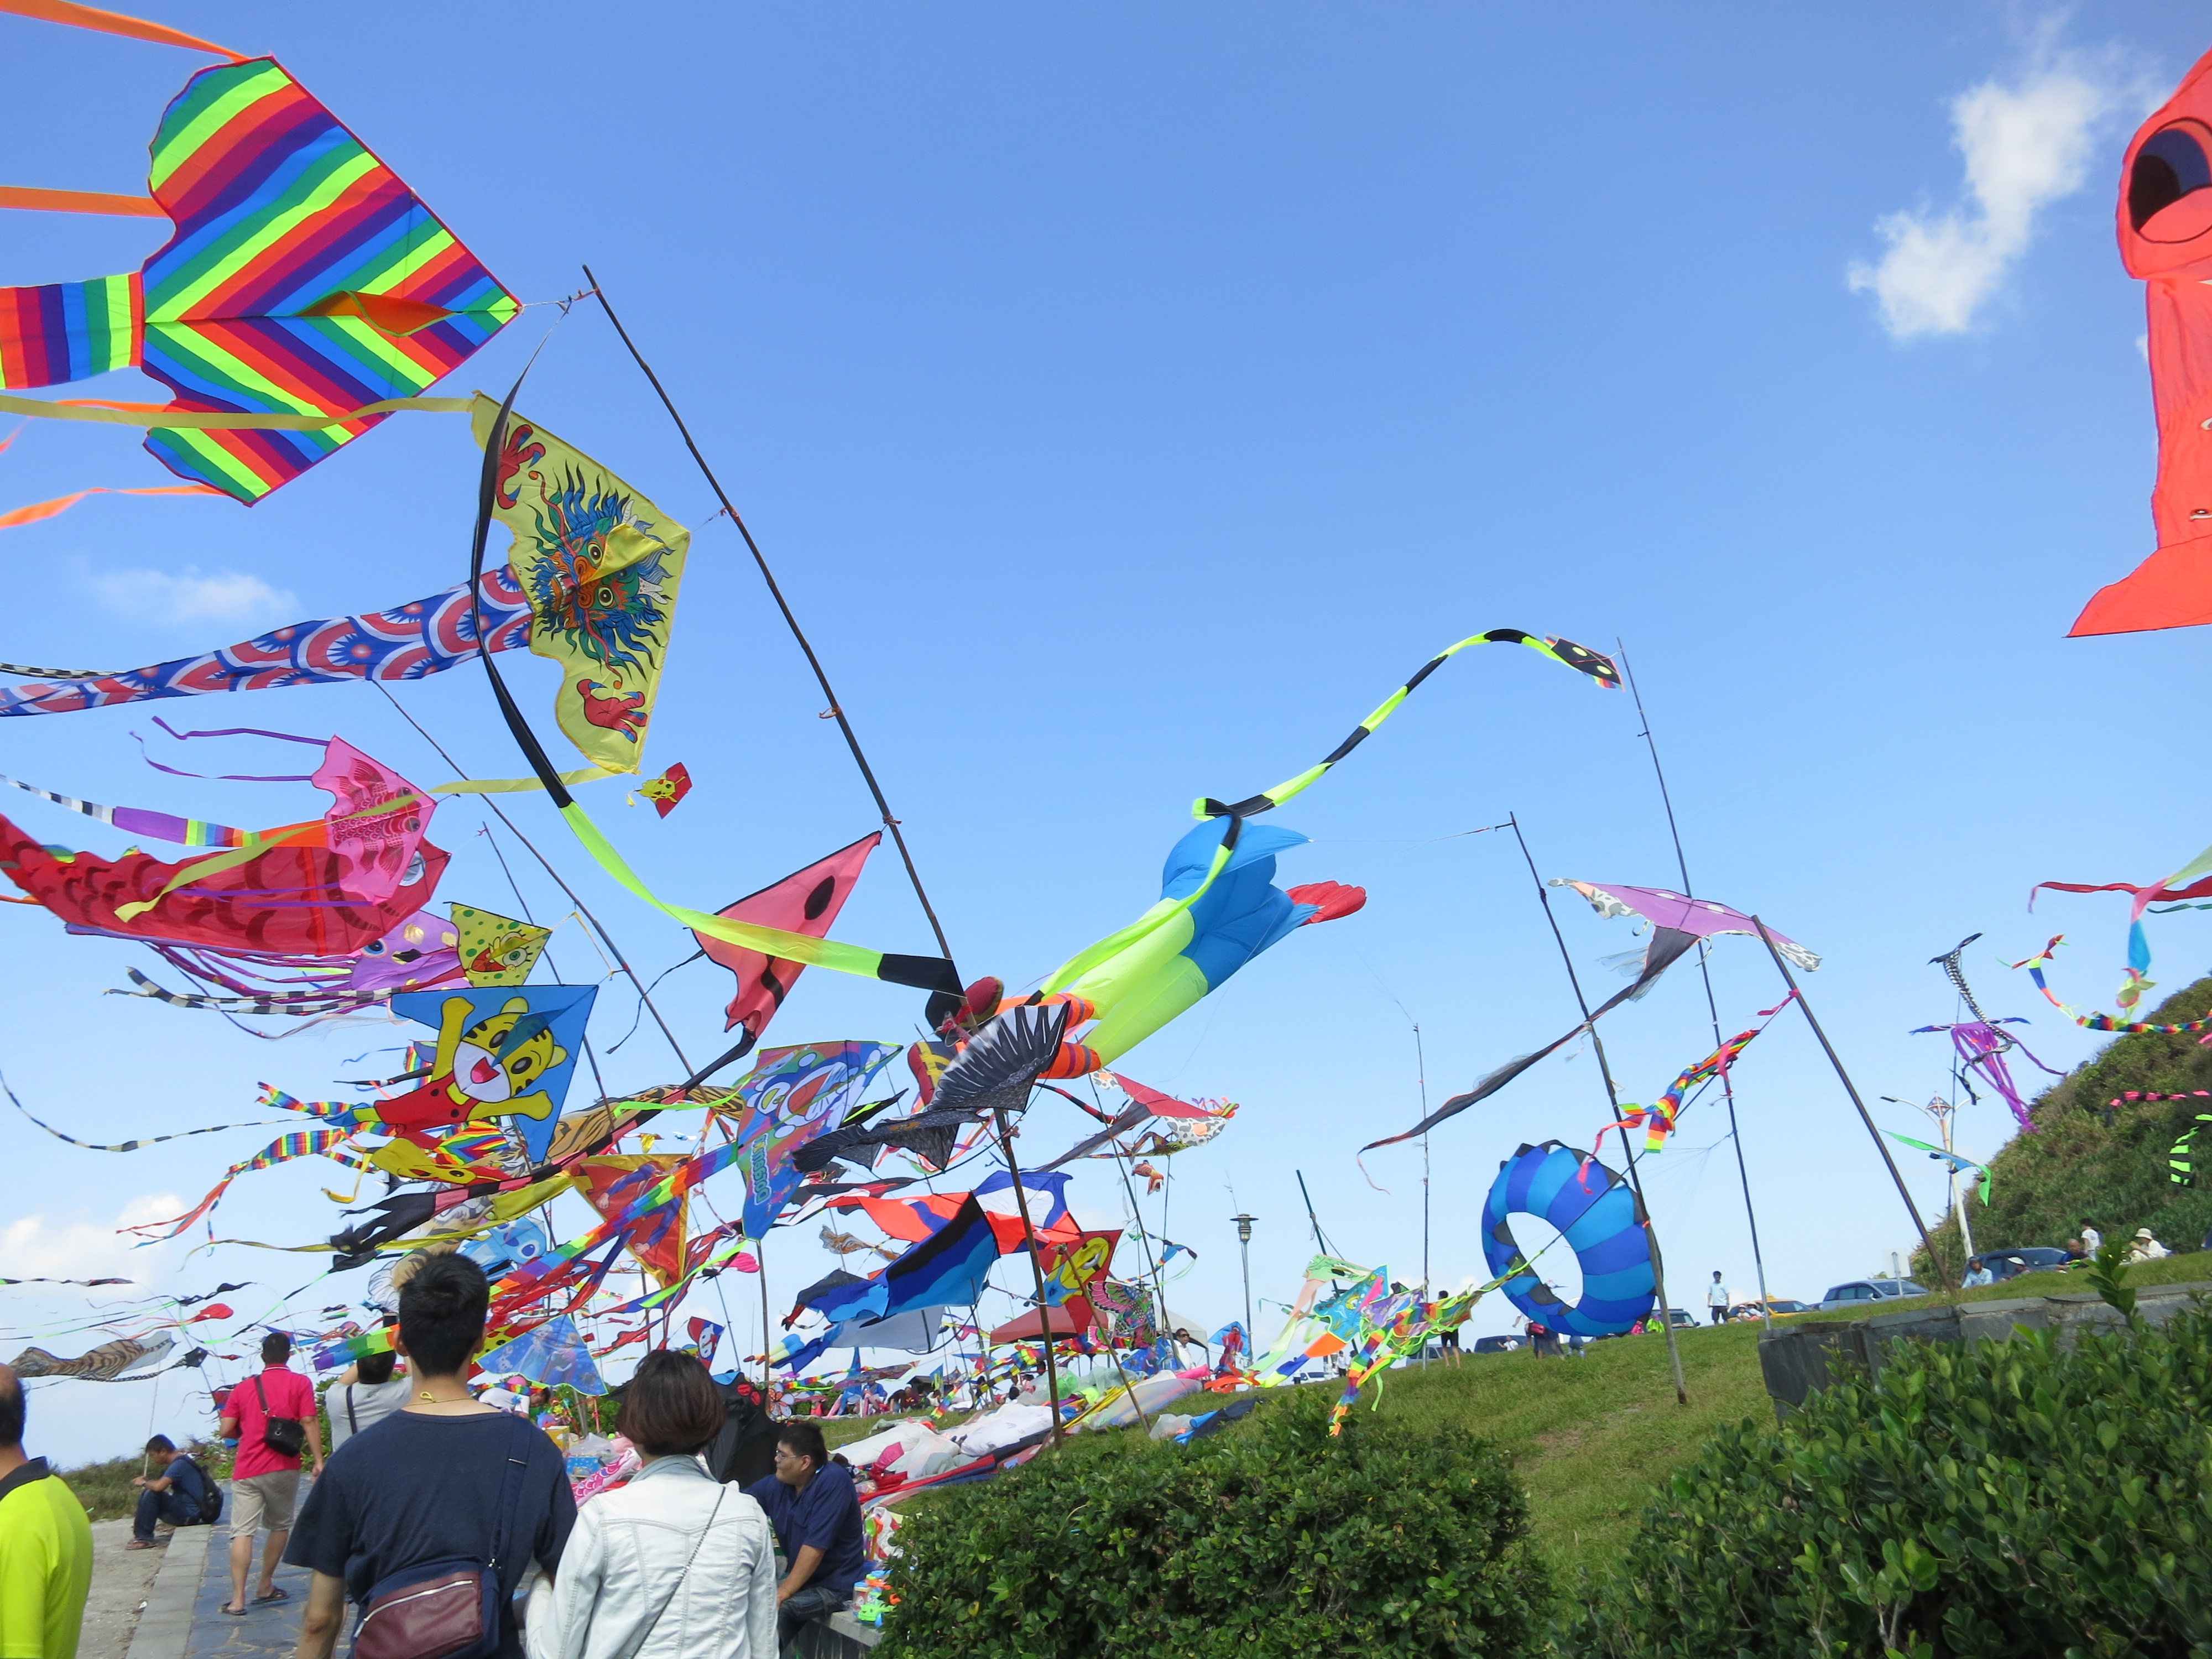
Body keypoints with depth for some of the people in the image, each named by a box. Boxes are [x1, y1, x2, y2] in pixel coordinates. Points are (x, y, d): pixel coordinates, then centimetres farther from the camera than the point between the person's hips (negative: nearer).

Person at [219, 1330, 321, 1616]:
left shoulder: (243, 1388, 8)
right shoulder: (300, 1383, 0)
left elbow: (226, 1431, 5)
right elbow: (309, 1423, -8)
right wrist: (319, 1461, -6)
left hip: (246, 1470, 1)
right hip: (283, 1467, -1)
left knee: (242, 1532, -1)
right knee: (280, 1526, 16)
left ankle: (237, 1600, -9)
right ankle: (265, 1588, 22)